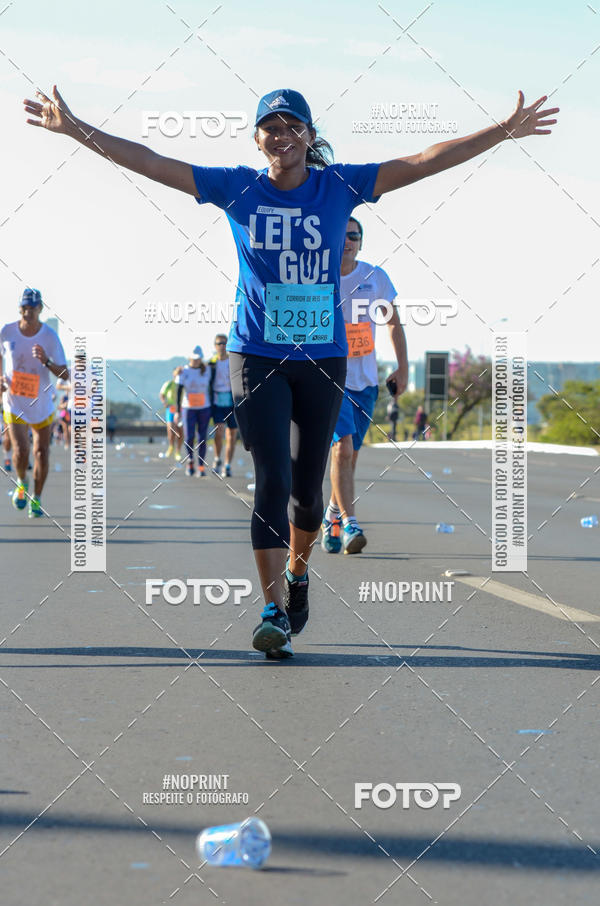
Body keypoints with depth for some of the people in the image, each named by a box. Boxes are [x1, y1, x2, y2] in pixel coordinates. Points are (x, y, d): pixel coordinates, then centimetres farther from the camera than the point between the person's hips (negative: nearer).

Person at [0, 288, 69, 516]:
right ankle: (21, 483, 19)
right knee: (20, 452, -14)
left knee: (41, 453, 5)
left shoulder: (50, 336, -12)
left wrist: (47, 362, -29)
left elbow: (65, 374, -12)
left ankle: (36, 498, 25)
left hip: (42, 404, 0)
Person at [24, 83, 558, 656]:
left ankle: (298, 571, 37)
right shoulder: (236, 189, 0)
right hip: (256, 356, -1)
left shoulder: (339, 187, 1)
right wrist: (75, 129, -6)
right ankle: (274, 609, -11)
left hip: (324, 357, 1)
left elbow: (427, 161, -2)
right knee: (272, 479, -12)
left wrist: (504, 132, -6)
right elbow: (147, 162, -1)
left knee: (307, 487, 9)